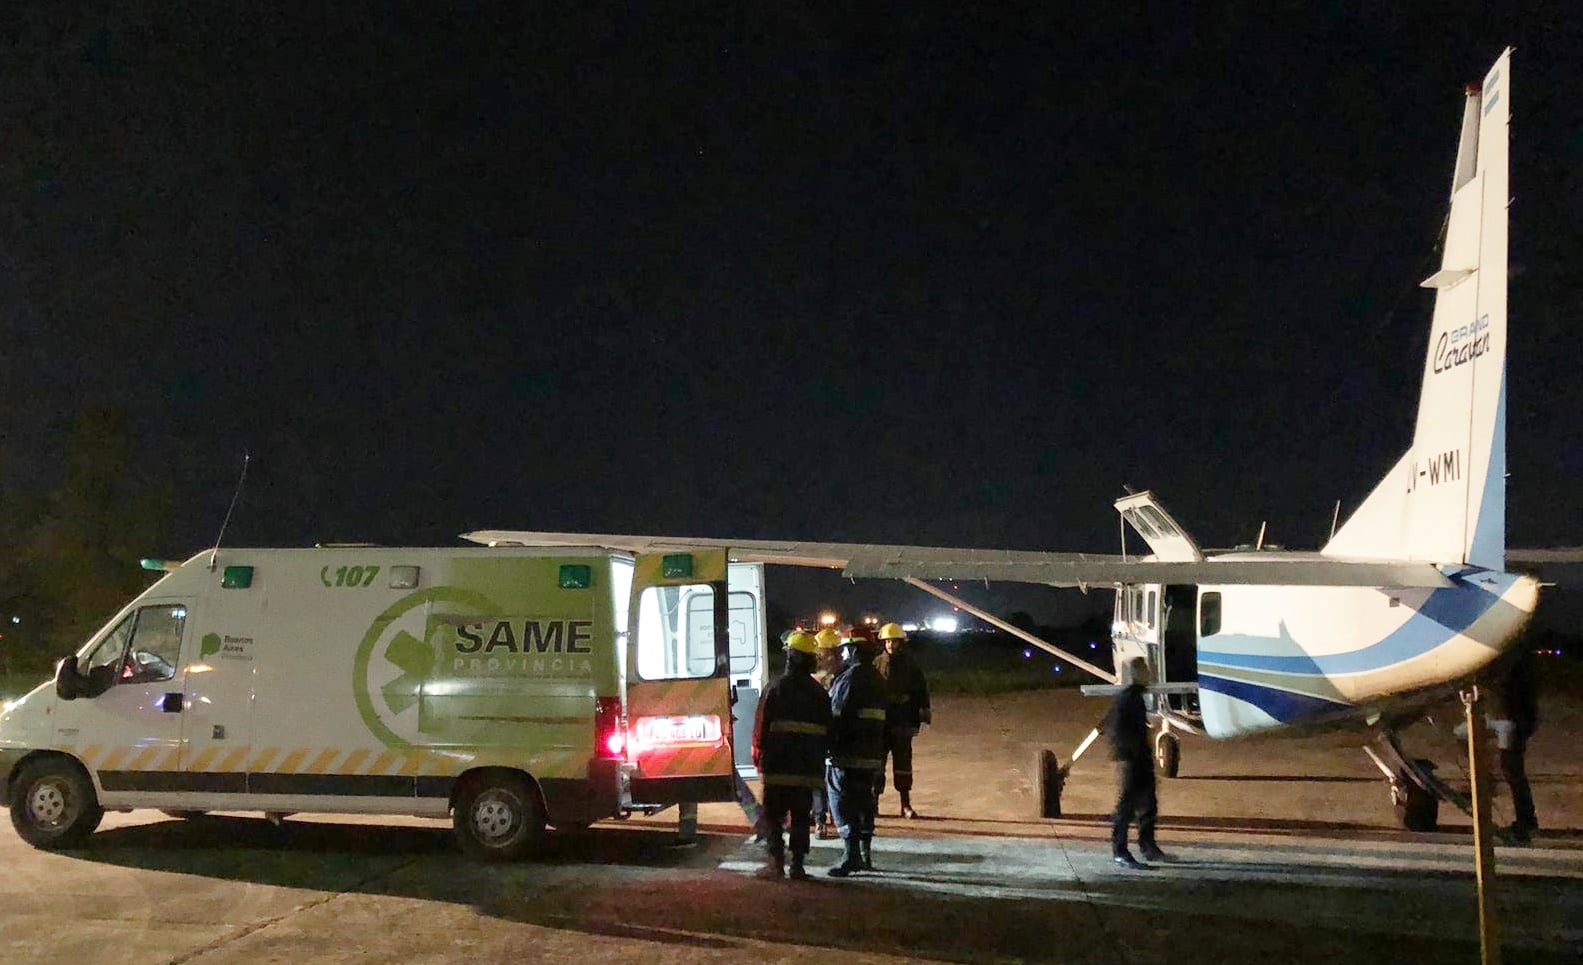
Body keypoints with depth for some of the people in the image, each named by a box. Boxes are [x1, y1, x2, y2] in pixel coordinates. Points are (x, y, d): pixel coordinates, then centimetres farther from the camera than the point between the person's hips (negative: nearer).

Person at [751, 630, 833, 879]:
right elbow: (826, 731, 11)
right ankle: (797, 865, 8)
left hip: (778, 766, -3)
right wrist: (818, 760, 19)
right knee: (801, 817, 10)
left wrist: (758, 758, 4)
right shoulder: (819, 693, 7)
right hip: (808, 768, 4)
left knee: (771, 815, 4)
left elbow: (761, 728, -6)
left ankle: (776, 861, -7)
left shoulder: (775, 689, -6)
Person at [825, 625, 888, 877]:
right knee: (863, 801, 15)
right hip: (871, 753, 9)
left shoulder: (851, 676, -13)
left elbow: (838, 714, -17)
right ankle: (865, 854, 20)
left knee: (842, 801, -6)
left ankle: (852, 857, -11)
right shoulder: (878, 678, 16)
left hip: (848, 752, -9)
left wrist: (831, 747, -12)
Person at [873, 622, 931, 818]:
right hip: (881, 720, 0)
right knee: (877, 760, 1)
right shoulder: (877, 663, 3)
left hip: (903, 721, 0)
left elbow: (921, 689, 8)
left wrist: (924, 709, 2)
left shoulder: (910, 664, 4)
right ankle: (874, 801, 7)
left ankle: (906, 804, 9)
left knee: (903, 761, 4)